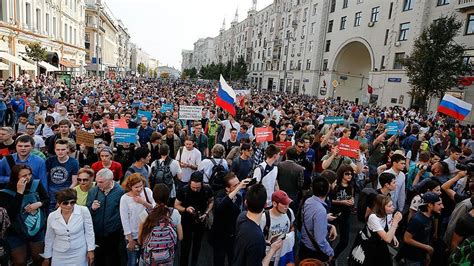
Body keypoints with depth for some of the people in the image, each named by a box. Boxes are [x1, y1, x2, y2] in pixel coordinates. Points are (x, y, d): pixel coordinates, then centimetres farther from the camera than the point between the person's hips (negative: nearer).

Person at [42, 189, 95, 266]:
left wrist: (90, 250, -4)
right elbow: (49, 238, 6)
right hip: (59, 256, 2)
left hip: (79, 255, -2)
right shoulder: (52, 216, -8)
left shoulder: (83, 211, -16)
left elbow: (89, 231, -6)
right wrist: (47, 257, 13)